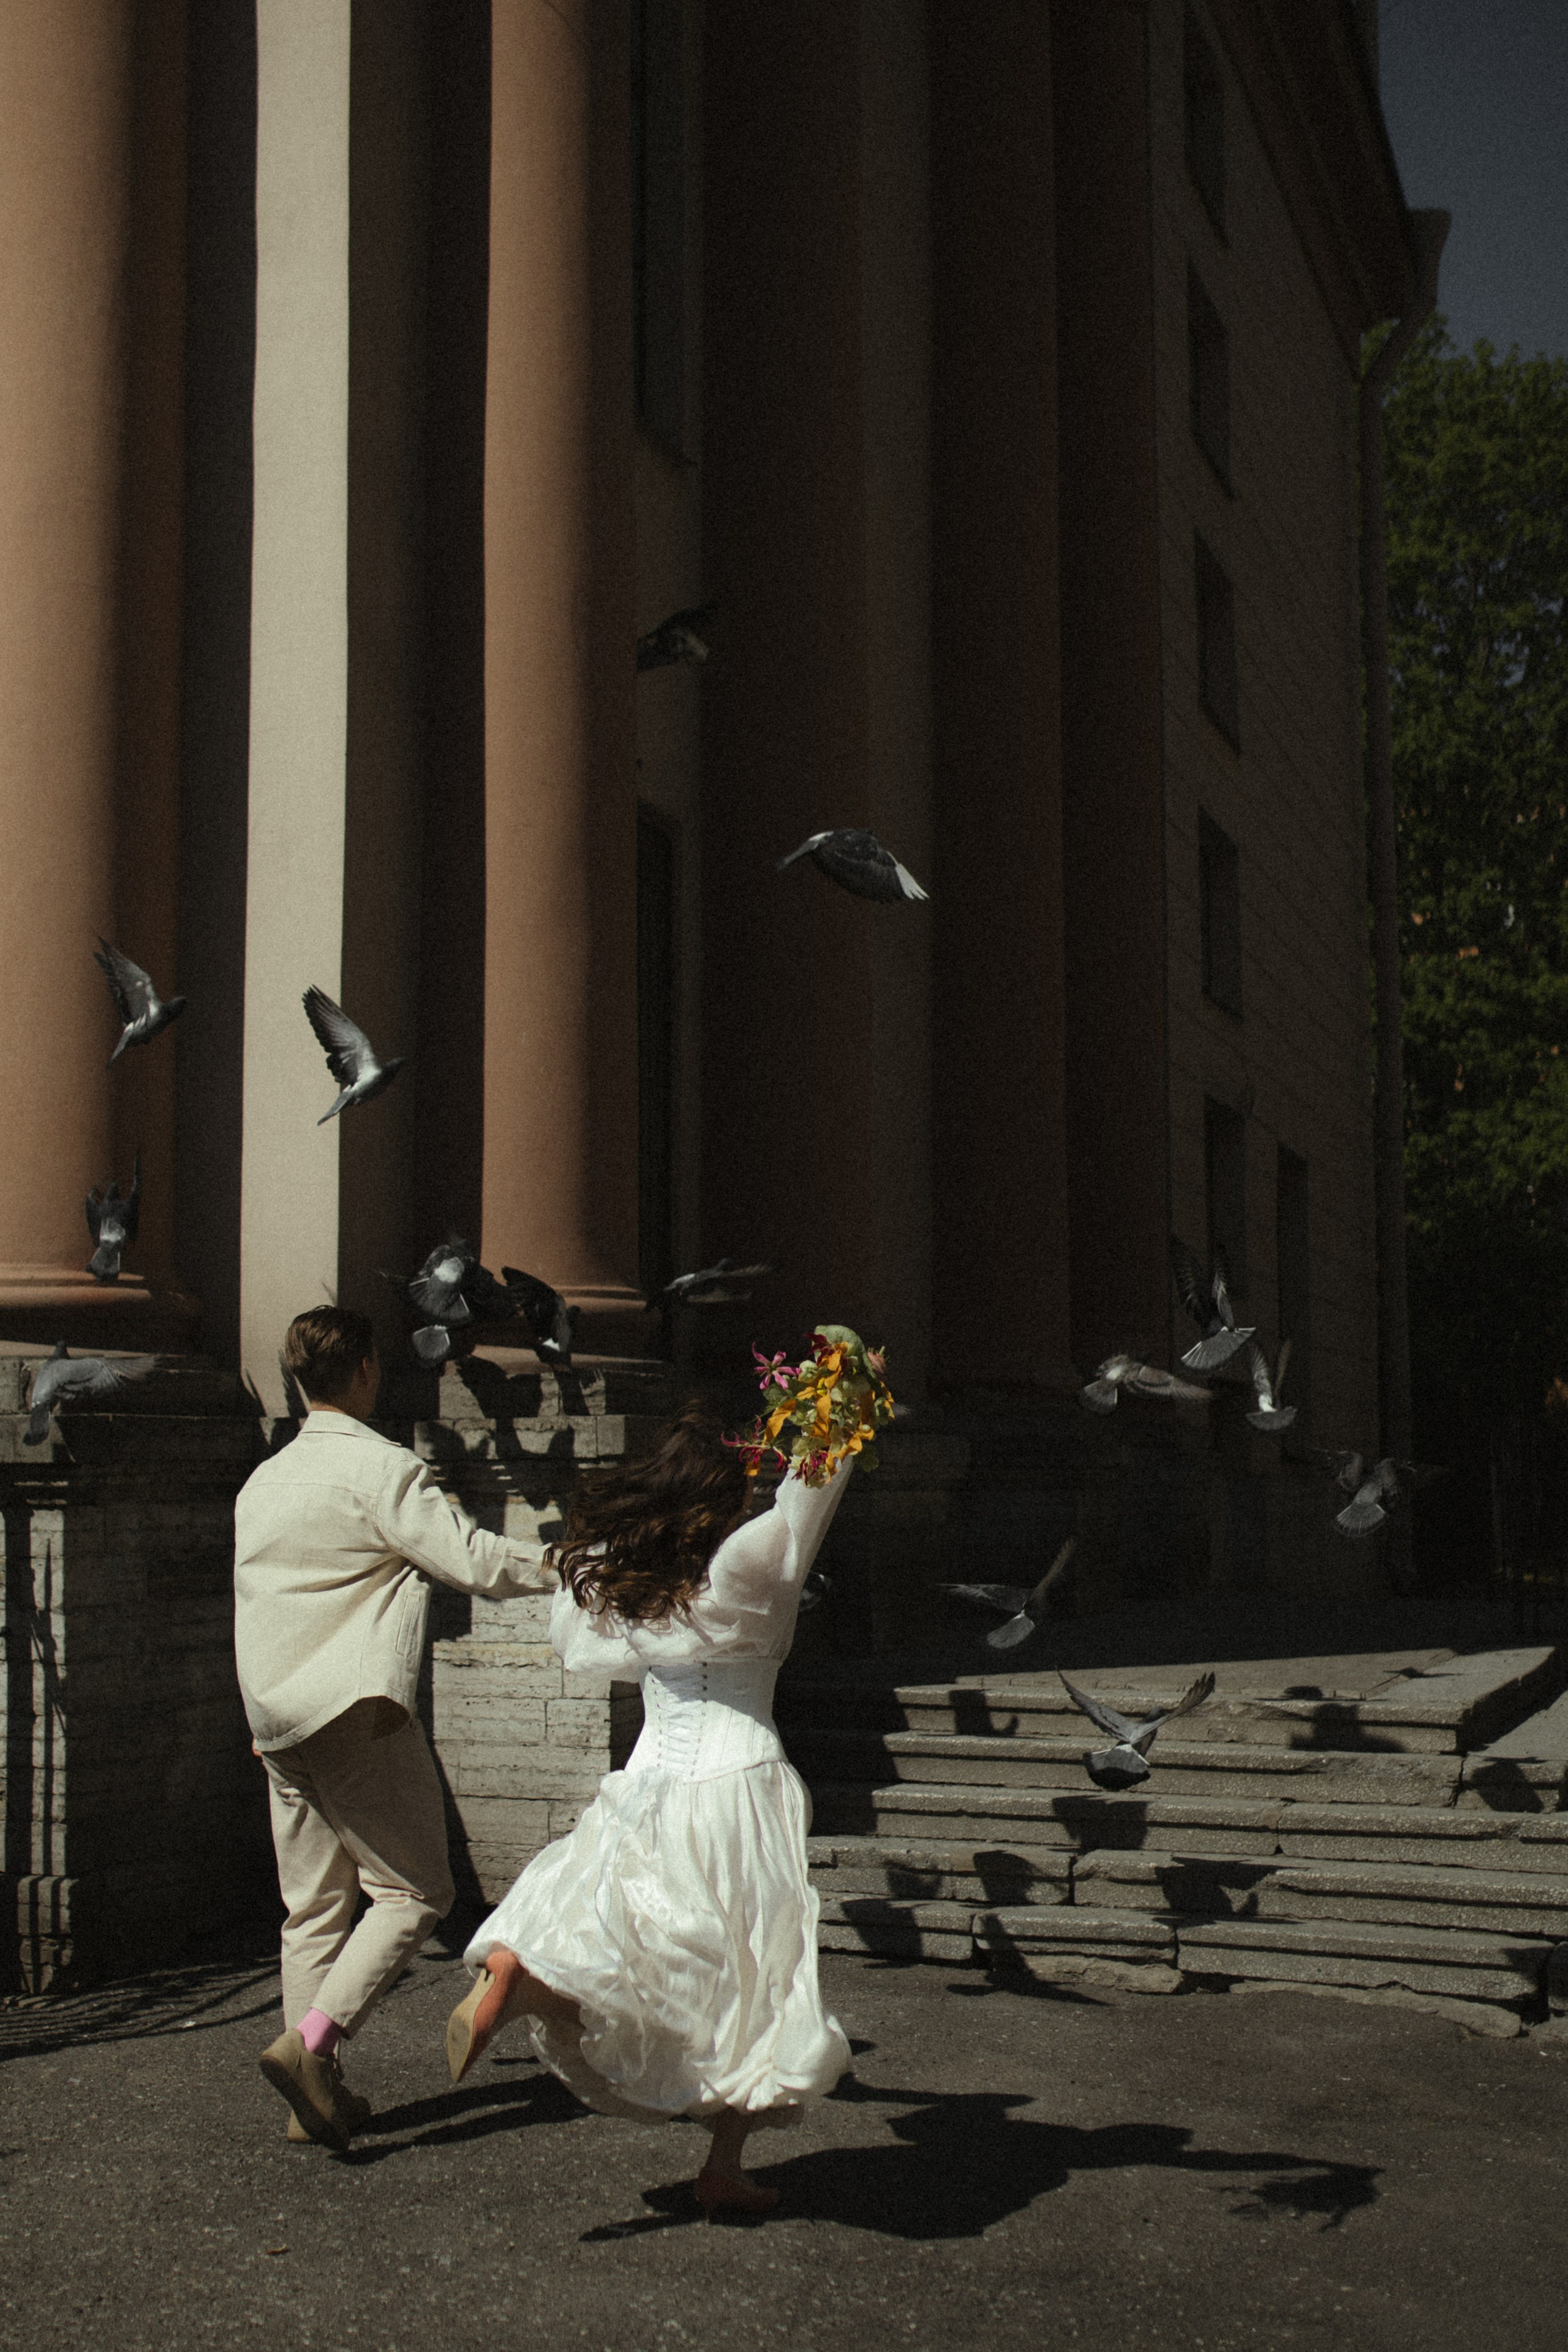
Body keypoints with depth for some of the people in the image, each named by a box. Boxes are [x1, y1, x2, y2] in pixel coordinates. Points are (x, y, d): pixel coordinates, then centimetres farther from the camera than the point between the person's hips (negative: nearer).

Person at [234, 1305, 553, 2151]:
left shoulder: (263, 1480, 15)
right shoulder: (379, 1467, -10)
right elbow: (474, 1561, -17)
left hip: (277, 1720, 8)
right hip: (357, 1709, -8)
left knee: (313, 1904, 11)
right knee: (414, 1891, -1)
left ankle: (317, 2095, 11)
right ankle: (312, 2039, -15)